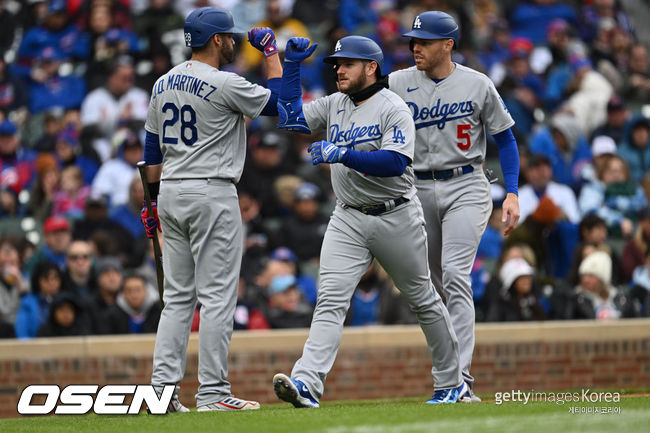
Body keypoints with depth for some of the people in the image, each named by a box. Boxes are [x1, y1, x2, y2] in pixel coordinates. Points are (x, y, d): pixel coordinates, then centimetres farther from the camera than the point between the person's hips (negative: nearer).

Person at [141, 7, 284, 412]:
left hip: (171, 195, 8)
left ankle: (161, 387, 4)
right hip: (211, 195, -8)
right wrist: (271, 51, 8)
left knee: (178, 298, 10)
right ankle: (213, 392, -5)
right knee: (217, 296, -4)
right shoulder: (225, 84, -13)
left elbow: (153, 148, 15)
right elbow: (278, 102, -2)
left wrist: (153, 200, 20)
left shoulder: (163, 84, 11)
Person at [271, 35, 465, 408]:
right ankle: (307, 383, -26)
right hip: (348, 219, 5)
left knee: (423, 299, 10)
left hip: (396, 218, -5)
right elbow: (291, 118, 5)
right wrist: (292, 65, 2)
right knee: (331, 299, -12)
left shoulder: (394, 109, -12)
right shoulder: (335, 105, 9)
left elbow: (396, 162, -24)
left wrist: (343, 155, -32)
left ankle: (451, 382, 25)